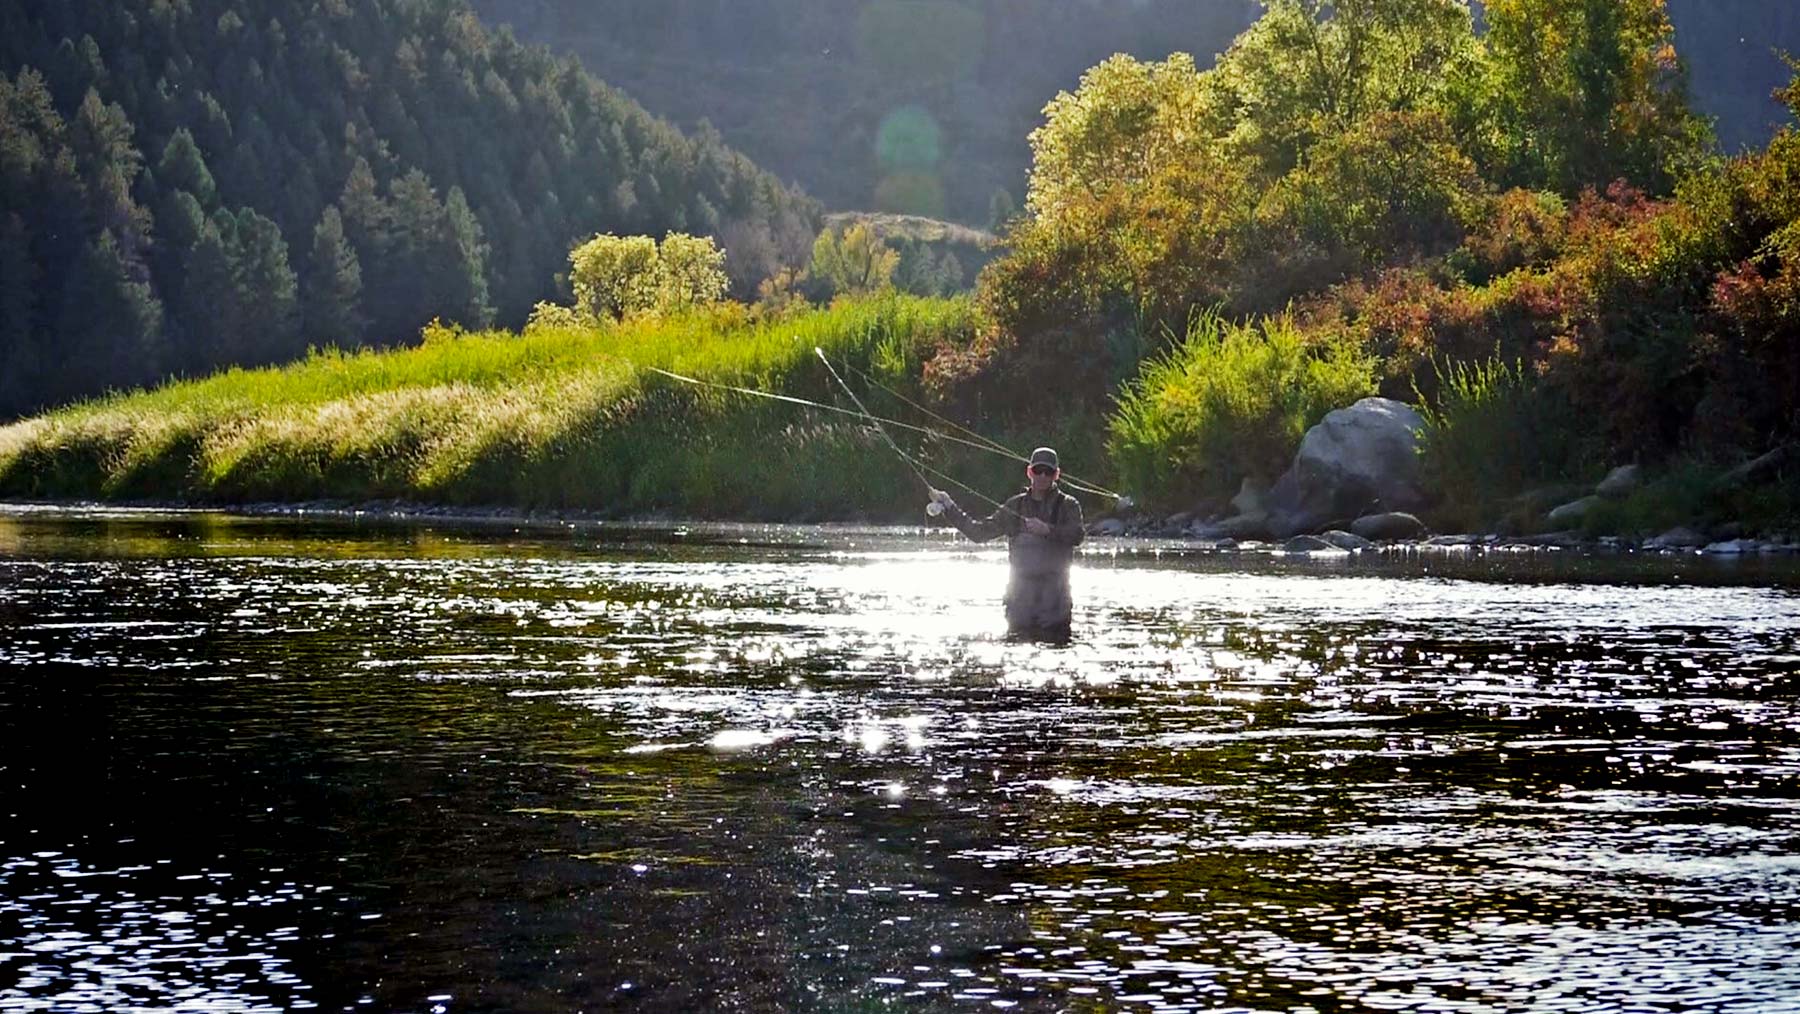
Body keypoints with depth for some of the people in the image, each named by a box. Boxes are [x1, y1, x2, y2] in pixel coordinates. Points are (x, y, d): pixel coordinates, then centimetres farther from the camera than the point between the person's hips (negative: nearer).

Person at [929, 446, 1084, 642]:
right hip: (1021, 587, 3)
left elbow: (1076, 536, -13)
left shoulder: (1068, 505, 5)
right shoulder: (1015, 506, 15)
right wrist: (950, 508, 10)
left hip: (1054, 588, -3)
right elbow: (979, 532, 16)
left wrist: (1047, 530, -28)